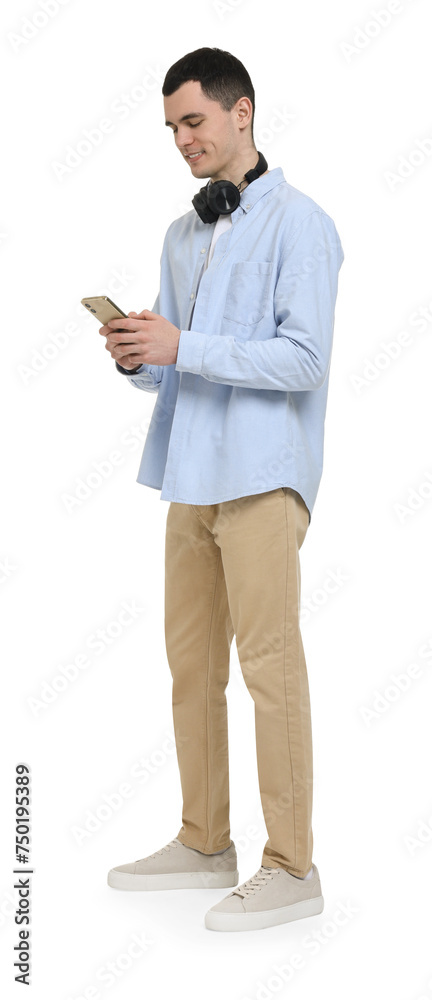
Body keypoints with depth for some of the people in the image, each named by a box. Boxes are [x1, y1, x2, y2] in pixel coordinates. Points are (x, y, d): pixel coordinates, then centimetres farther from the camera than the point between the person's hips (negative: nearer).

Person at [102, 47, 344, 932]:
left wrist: (183, 346, -18)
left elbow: (304, 358, -13)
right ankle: (203, 843, 22)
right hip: (192, 475, 7)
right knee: (192, 664, 10)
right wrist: (136, 356, -3)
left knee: (268, 662, -6)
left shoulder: (297, 223, -3)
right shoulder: (182, 235, 20)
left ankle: (291, 867, 3)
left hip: (262, 476, -7)